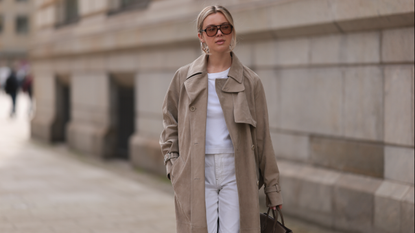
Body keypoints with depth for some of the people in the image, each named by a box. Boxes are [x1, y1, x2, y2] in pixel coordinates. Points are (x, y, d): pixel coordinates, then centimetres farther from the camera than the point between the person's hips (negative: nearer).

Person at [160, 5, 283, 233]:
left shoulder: (250, 81, 3)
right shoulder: (184, 78, 5)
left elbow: (262, 137, 6)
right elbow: (170, 123, 16)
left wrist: (272, 188, 8)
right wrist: (172, 164, 3)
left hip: (236, 174, 0)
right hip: (196, 175, 0)